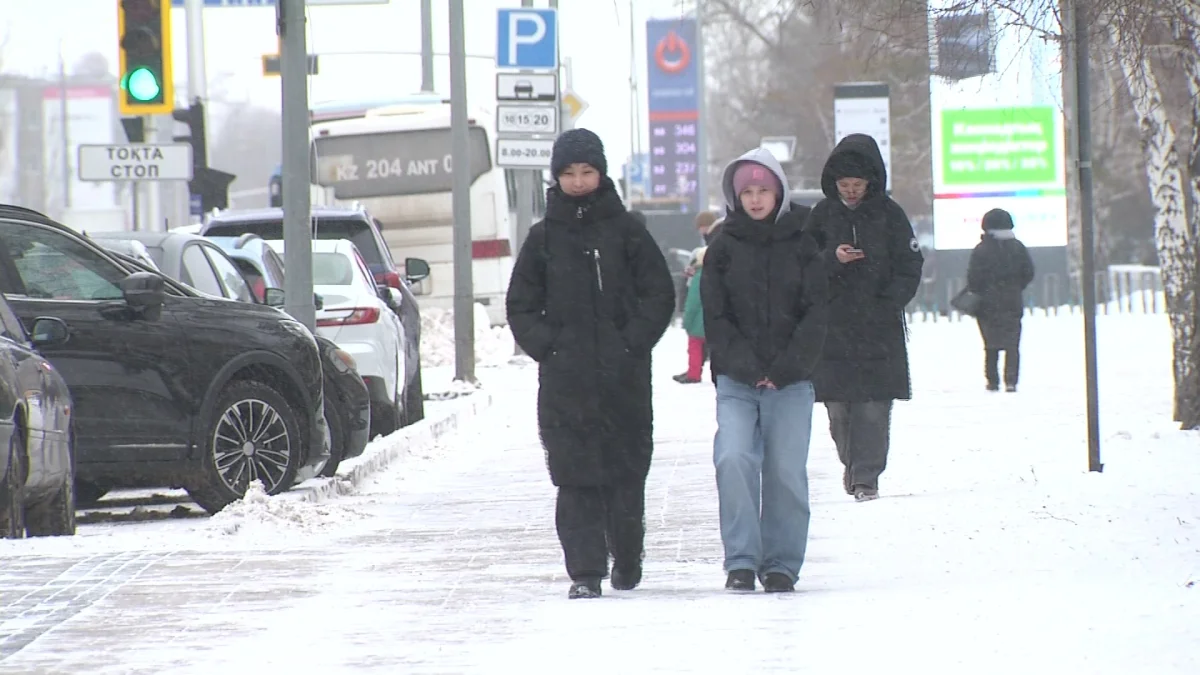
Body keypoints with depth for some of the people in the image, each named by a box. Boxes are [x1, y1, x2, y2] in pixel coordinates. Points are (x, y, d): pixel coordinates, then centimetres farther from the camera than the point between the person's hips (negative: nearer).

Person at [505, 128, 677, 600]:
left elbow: (659, 295, 6)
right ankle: (585, 572, -7)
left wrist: (633, 342, -6)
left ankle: (627, 559, 22)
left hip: (624, 376, 0)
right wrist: (546, 345, -4)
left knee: (628, 471, 4)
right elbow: (521, 305, 12)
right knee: (576, 476, -6)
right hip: (565, 379, 0)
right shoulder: (544, 237, 9)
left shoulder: (625, 230, 6)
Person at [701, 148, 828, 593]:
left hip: (791, 383, 0)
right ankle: (741, 560, -11)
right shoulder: (724, 248, 7)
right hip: (736, 381, 0)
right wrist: (744, 363, -11)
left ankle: (781, 564, 11)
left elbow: (816, 313, 1)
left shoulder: (801, 246, 6)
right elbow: (715, 315, 3)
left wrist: (788, 366, -10)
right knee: (733, 459, -17)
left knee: (786, 472, -1)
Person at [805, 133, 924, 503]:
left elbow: (910, 267, 4)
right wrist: (833, 260, -13)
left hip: (880, 324, -1)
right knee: (838, 403, 1)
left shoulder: (889, 214, 2)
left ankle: (867, 475, -2)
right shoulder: (823, 214, 6)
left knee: (874, 403, -8)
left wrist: (889, 302, -10)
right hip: (833, 322, 1)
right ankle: (851, 460, 24)